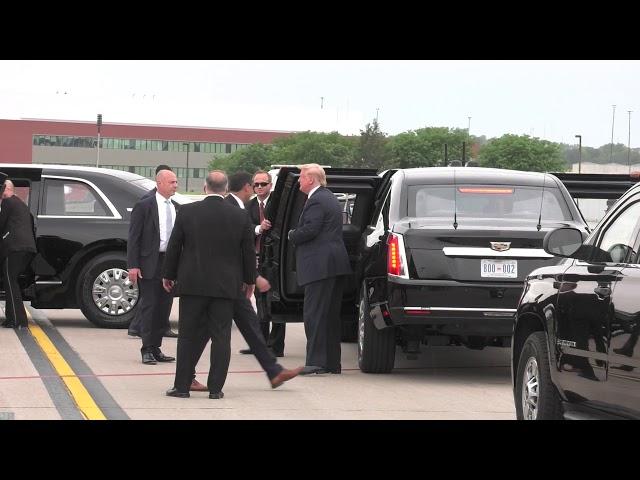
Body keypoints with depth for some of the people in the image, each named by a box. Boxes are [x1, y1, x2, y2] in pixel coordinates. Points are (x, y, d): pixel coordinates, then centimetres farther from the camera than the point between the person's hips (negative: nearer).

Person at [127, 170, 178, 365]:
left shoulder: (176, 208, 12)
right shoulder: (144, 207, -5)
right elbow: (133, 237, -7)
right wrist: (133, 266, -14)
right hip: (150, 263, -6)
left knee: (164, 307, 8)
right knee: (149, 306, -4)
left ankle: (156, 348, 16)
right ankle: (147, 350, 0)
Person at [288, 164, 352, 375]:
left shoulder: (316, 201, -12)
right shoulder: (330, 198, 20)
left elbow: (310, 229, -21)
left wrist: (292, 235, -3)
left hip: (320, 265, -10)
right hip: (336, 264, 10)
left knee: (313, 313, -9)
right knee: (330, 315, 12)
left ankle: (315, 361, -13)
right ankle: (332, 363, 15)